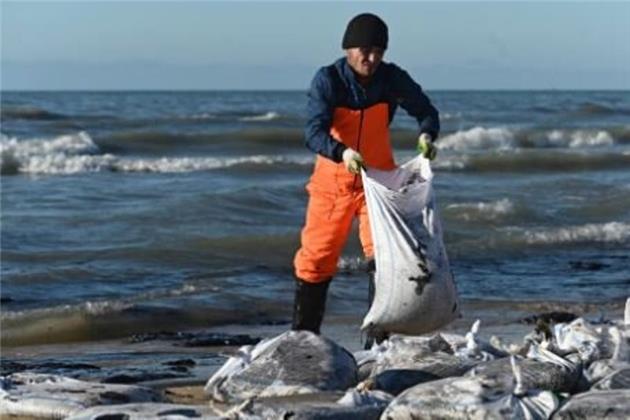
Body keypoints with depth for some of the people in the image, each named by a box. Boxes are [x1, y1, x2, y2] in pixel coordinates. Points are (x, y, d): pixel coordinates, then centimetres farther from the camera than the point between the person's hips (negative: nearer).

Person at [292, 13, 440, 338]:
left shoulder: (392, 79, -8)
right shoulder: (328, 80, -16)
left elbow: (425, 110, 3)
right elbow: (313, 132, -26)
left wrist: (426, 135, -21)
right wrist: (342, 153, -45)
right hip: (333, 181, -1)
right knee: (316, 259, 4)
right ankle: (302, 334, 18)